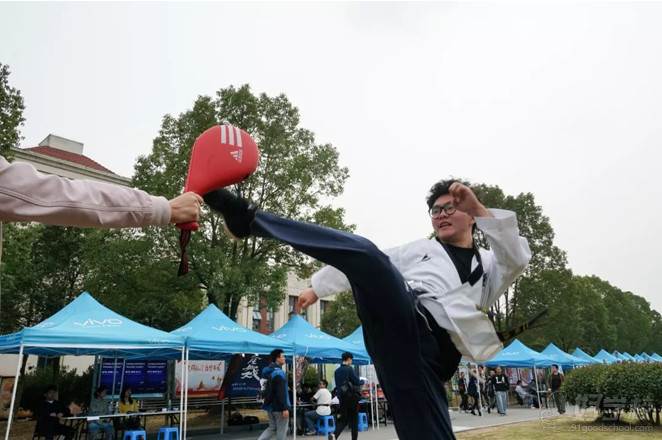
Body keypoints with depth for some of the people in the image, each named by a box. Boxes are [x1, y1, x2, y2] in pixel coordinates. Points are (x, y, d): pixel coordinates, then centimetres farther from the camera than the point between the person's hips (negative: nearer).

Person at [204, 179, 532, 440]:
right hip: (399, 321, -1)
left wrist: (479, 210, -8)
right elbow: (362, 263, 25)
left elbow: (518, 259, 3)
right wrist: (318, 287, 22)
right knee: (365, 253, -24)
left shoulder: (488, 266, 26)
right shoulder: (419, 249, 28)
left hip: (431, 350, 1)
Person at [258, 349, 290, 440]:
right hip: (279, 407, -9)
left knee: (272, 428, 17)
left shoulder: (270, 371, 10)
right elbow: (281, 392, -24)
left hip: (271, 405, 9)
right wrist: (285, 408, -23)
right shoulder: (279, 372, -20)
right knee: (282, 430, 3)